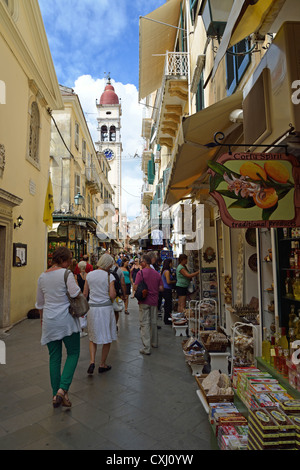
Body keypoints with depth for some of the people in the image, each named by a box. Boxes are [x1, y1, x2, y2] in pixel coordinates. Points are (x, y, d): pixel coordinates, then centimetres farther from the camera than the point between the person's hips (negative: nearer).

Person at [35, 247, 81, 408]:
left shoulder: (42, 277, 7)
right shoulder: (66, 274, -12)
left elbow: (40, 303, 14)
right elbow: (75, 294, -21)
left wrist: (42, 319, 26)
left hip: (49, 322, 6)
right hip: (66, 319, -5)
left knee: (54, 357, 14)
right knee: (73, 353, 10)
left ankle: (56, 395, 22)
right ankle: (62, 389, -2)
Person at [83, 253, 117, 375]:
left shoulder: (89, 275, 3)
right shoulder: (109, 276, -9)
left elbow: (85, 293, 6)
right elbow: (112, 295, -14)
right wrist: (111, 301, 7)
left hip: (92, 308, 4)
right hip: (106, 308, -3)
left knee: (93, 336, 18)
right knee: (107, 337, 12)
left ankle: (92, 361, 2)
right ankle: (102, 364, 21)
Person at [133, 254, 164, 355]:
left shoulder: (141, 273, -12)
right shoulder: (157, 274, 4)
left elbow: (135, 288, -16)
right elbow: (161, 288, 6)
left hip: (144, 301, -5)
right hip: (154, 301, 5)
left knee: (144, 324, -1)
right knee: (153, 322, 19)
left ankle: (146, 348, -1)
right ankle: (154, 342, 33)